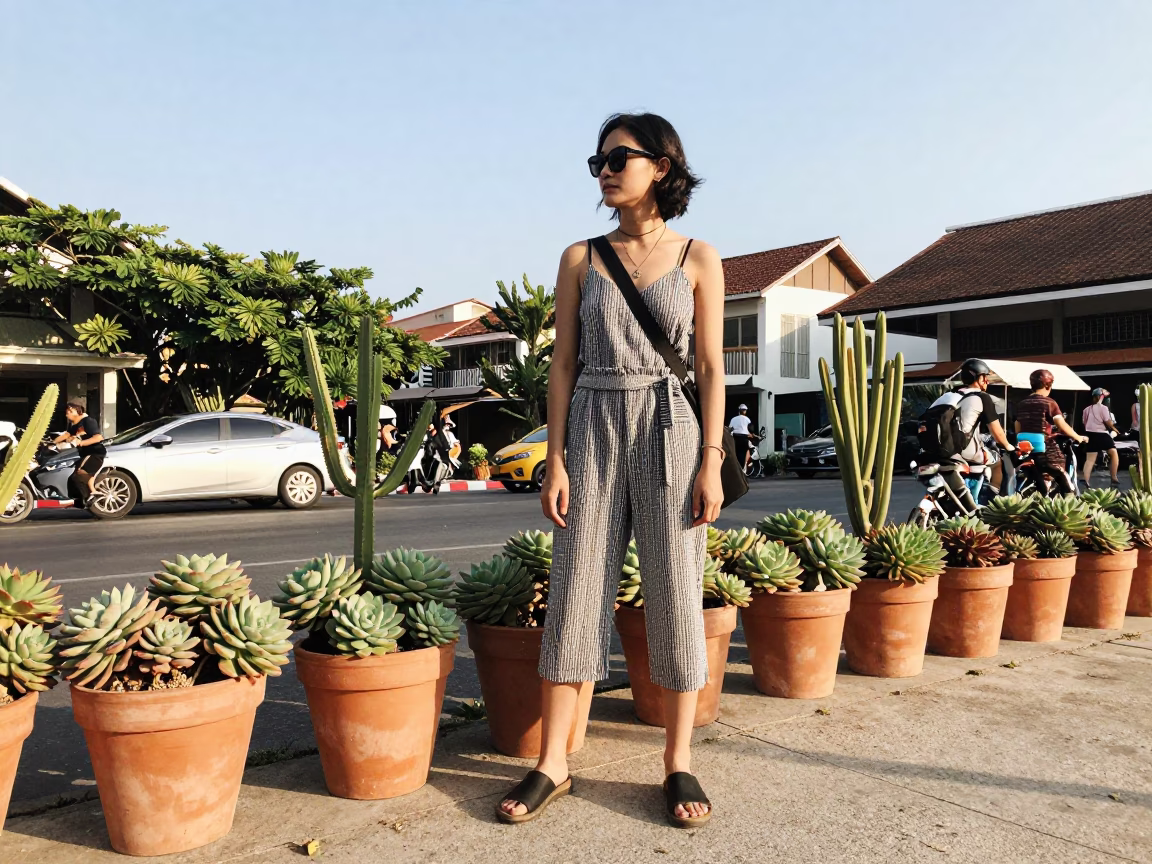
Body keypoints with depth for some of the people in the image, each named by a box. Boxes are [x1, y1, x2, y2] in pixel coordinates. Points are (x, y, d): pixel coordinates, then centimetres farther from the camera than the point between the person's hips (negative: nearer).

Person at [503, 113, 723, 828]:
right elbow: (564, 364, 6)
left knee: (676, 592, 1)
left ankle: (679, 761, 14)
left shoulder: (697, 258, 6)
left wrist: (711, 461, -6)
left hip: (670, 431, -1)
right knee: (577, 588, 1)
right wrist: (556, 459, -2)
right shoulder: (580, 259, 9)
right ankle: (553, 763, 10)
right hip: (593, 429, 1)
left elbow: (710, 367, 3)